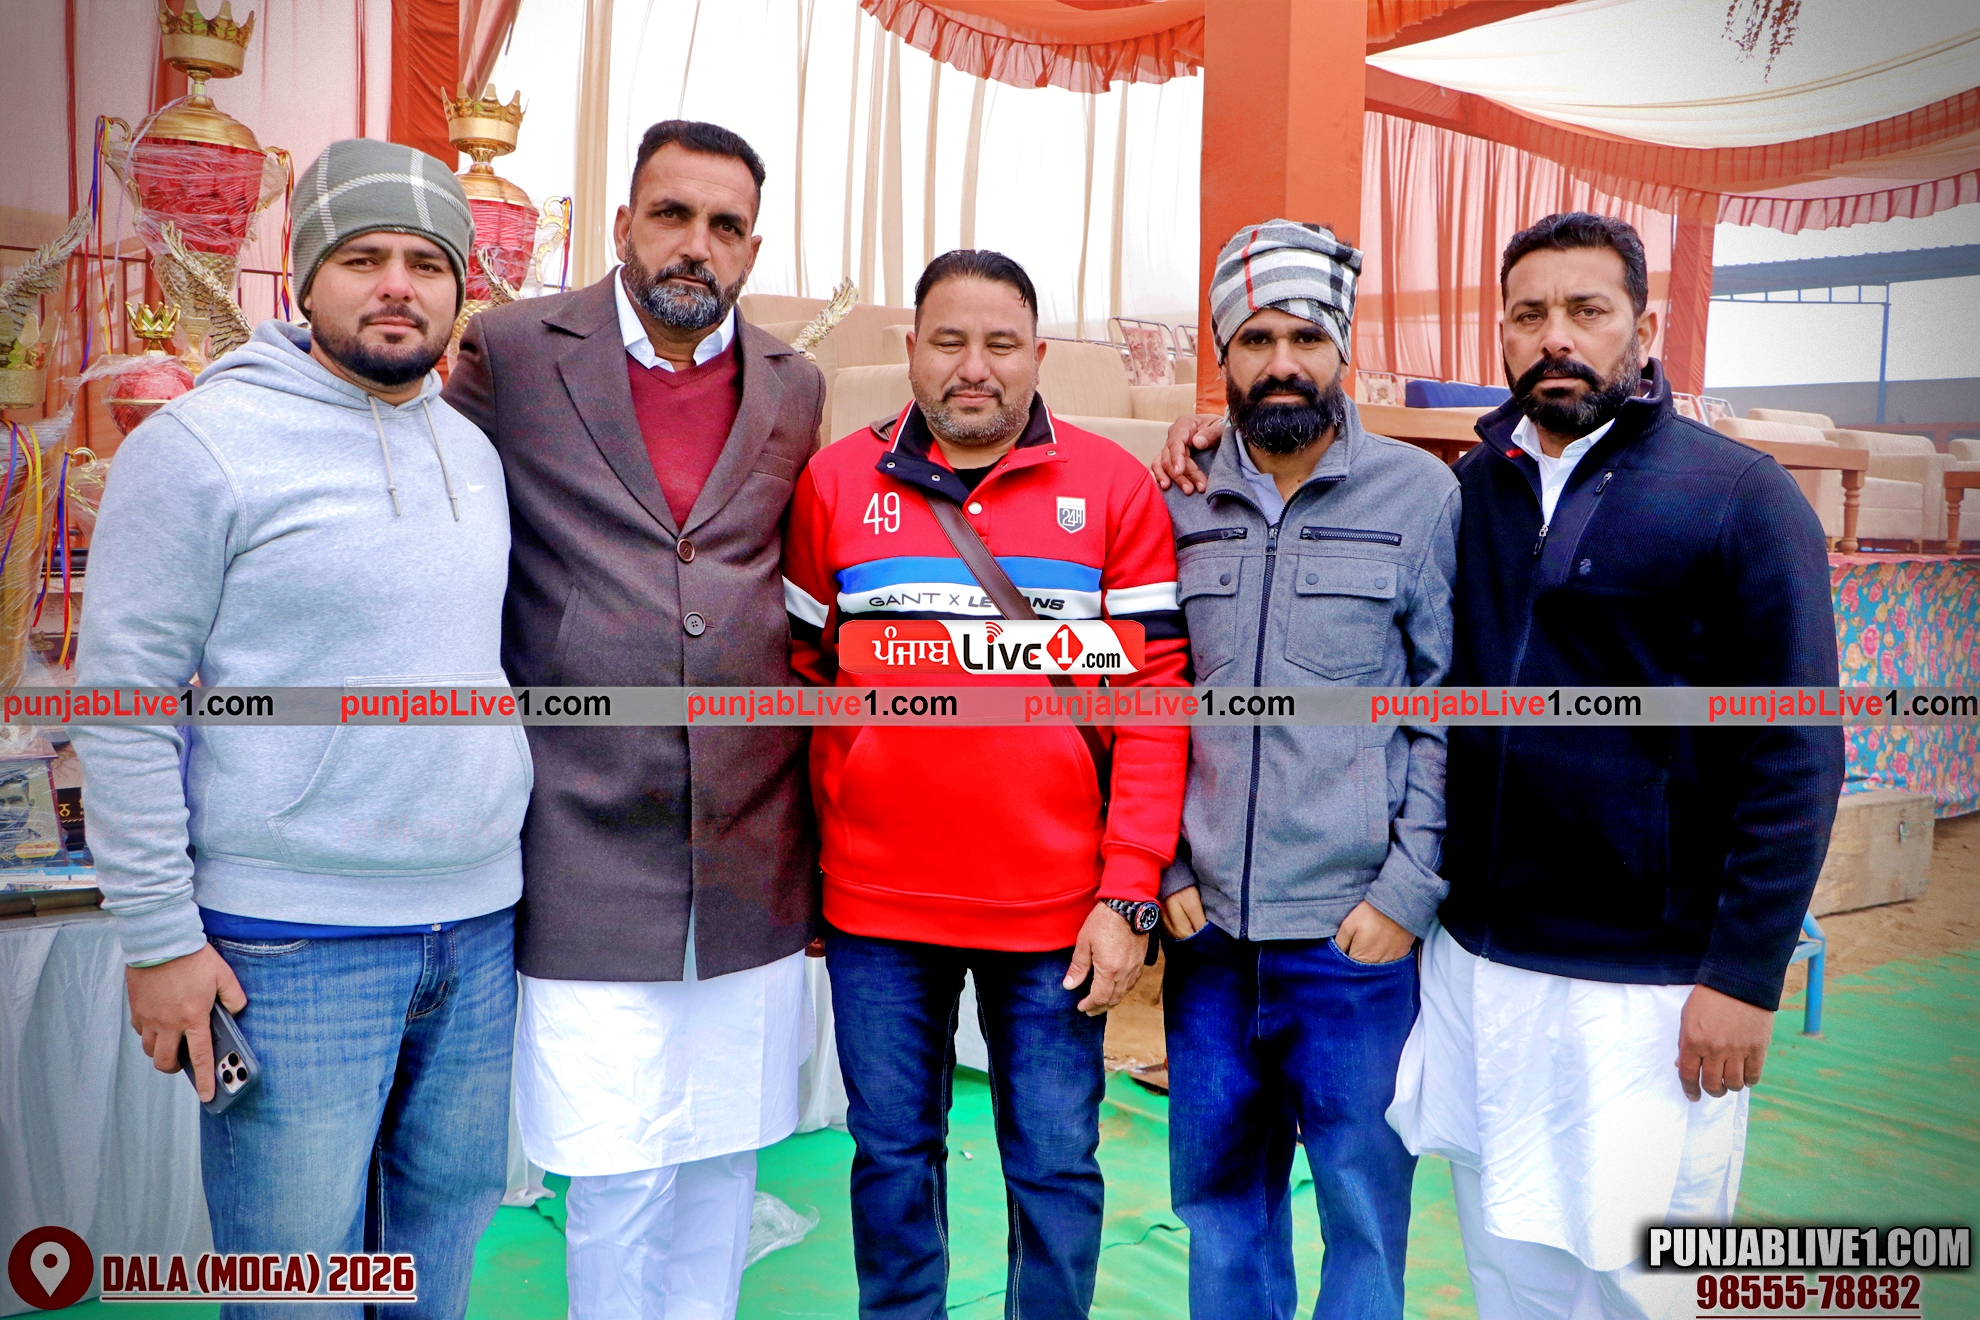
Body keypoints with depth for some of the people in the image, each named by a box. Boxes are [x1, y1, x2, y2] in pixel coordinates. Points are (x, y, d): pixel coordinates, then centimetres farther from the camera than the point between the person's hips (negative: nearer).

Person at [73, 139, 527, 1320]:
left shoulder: (474, 450, 11)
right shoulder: (202, 445, -8)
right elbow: (123, 700, -9)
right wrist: (158, 937, -11)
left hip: (480, 931, 6)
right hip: (293, 946, -5)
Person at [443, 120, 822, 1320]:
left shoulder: (794, 387, 9)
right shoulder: (512, 353, -1)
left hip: (754, 850, 3)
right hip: (591, 847, -3)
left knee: (728, 1153, 14)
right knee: (616, 1173, 2)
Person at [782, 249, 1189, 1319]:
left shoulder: (1113, 489, -1)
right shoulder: (834, 483, 3)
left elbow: (1156, 700, -3)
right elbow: (800, 683, 8)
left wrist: (1129, 896, -8)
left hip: (1056, 909, -1)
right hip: (876, 908, 2)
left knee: (1056, 1168, 10)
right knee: (892, 1156, 16)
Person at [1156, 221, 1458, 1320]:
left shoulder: (1420, 494, -1)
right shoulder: (1180, 505, 6)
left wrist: (1408, 891, -9)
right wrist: (1167, 871, 3)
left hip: (1358, 934, -3)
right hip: (1208, 931, 3)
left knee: (1364, 1196, 8)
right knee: (1219, 1191, 16)